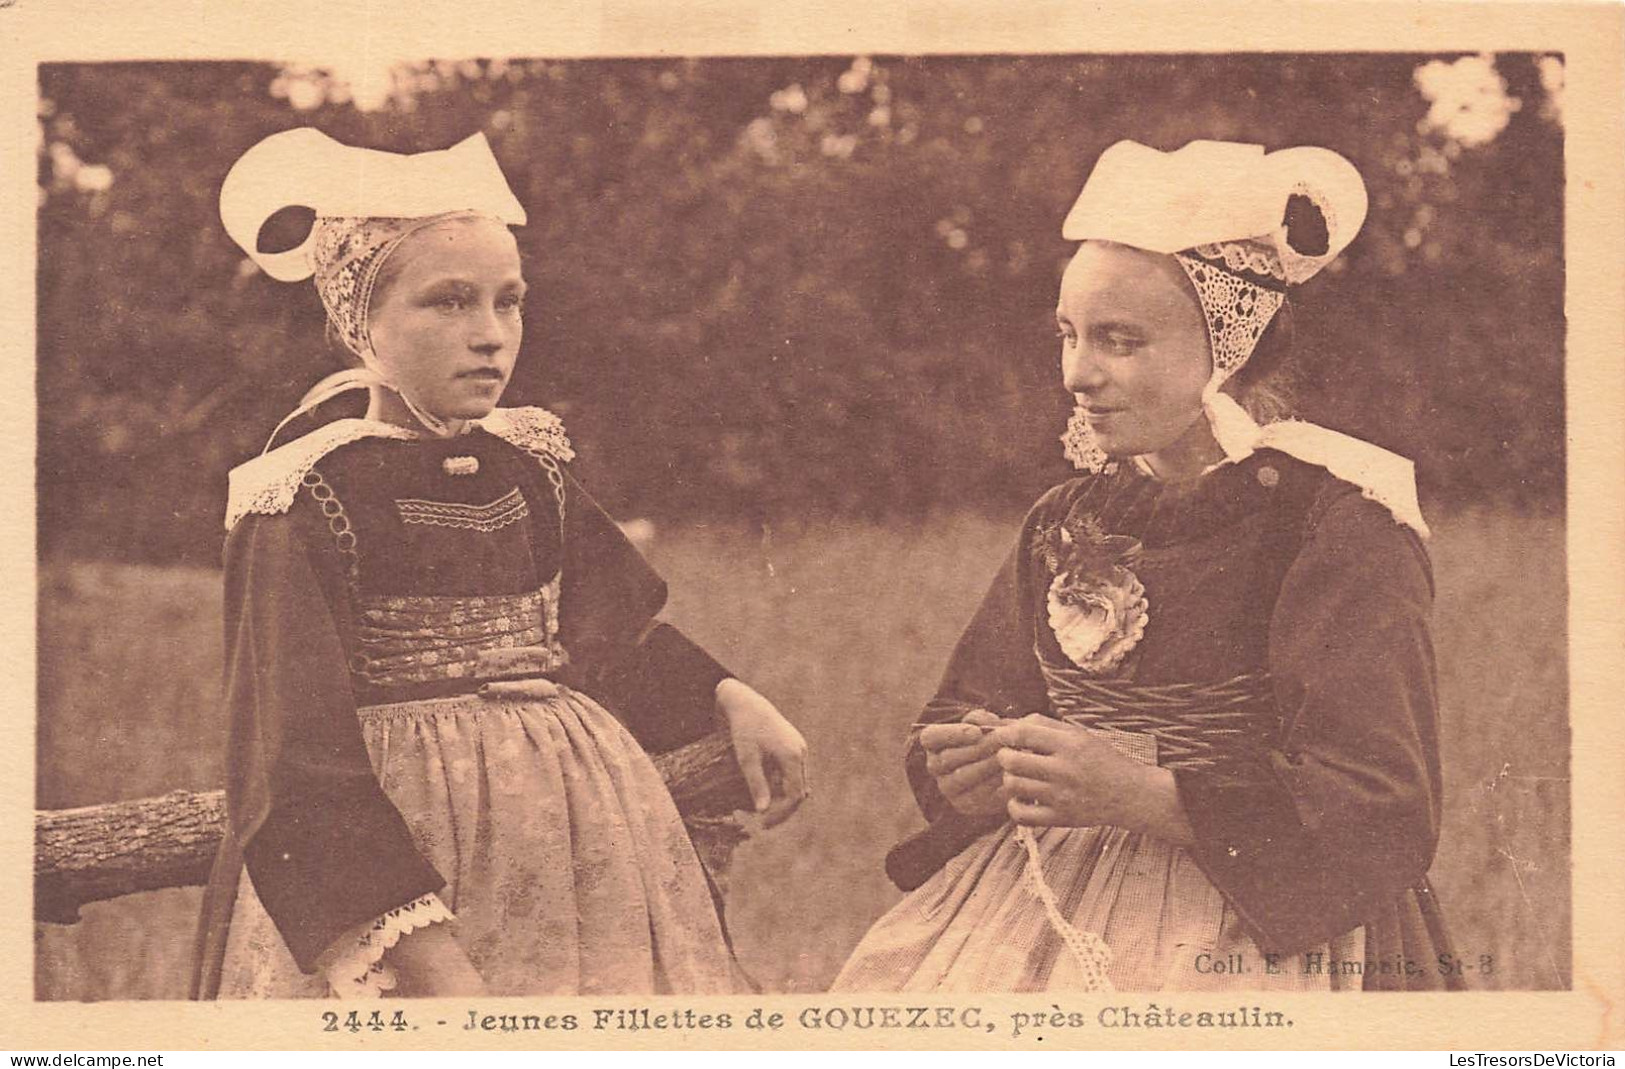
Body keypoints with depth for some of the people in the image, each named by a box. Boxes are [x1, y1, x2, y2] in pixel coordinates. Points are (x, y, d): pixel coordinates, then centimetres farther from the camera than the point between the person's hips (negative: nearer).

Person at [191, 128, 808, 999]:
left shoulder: (528, 468, 5)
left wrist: (731, 699, 6)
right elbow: (301, 769, -19)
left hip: (581, 844, 5)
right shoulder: (303, 499, -12)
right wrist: (431, 963, -27)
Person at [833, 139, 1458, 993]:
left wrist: (1142, 794, -24)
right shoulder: (1067, 523, 12)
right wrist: (967, 771, -8)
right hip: (1044, 904, 6)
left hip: (1267, 925, -6)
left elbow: (1382, 813, -15)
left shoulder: (1335, 520, -8)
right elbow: (969, 707, 17)